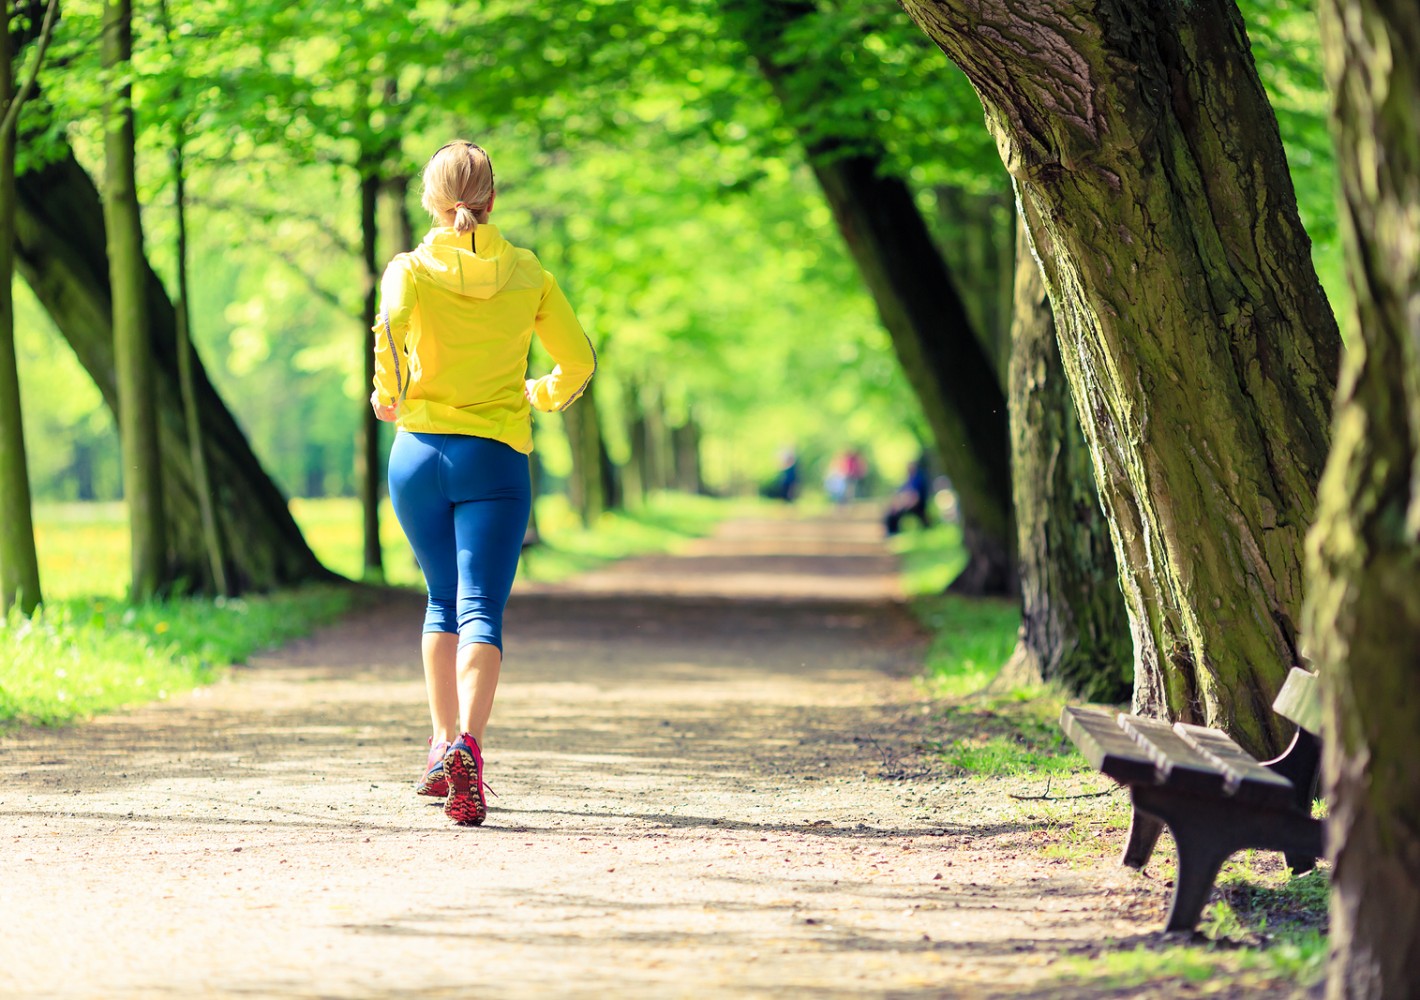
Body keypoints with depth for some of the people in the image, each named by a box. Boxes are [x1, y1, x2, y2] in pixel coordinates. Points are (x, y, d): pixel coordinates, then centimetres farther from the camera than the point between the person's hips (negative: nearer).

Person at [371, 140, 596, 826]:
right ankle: (467, 745, -30)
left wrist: (387, 395, -5)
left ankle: (441, 744, 23)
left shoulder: (412, 268, 0)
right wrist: (544, 394, 26)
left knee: (444, 601, 21)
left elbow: (392, 323, -21)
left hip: (420, 453, 1)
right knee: (481, 611, -9)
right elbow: (578, 361, 6)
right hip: (495, 459, -1)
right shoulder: (526, 273, 5)